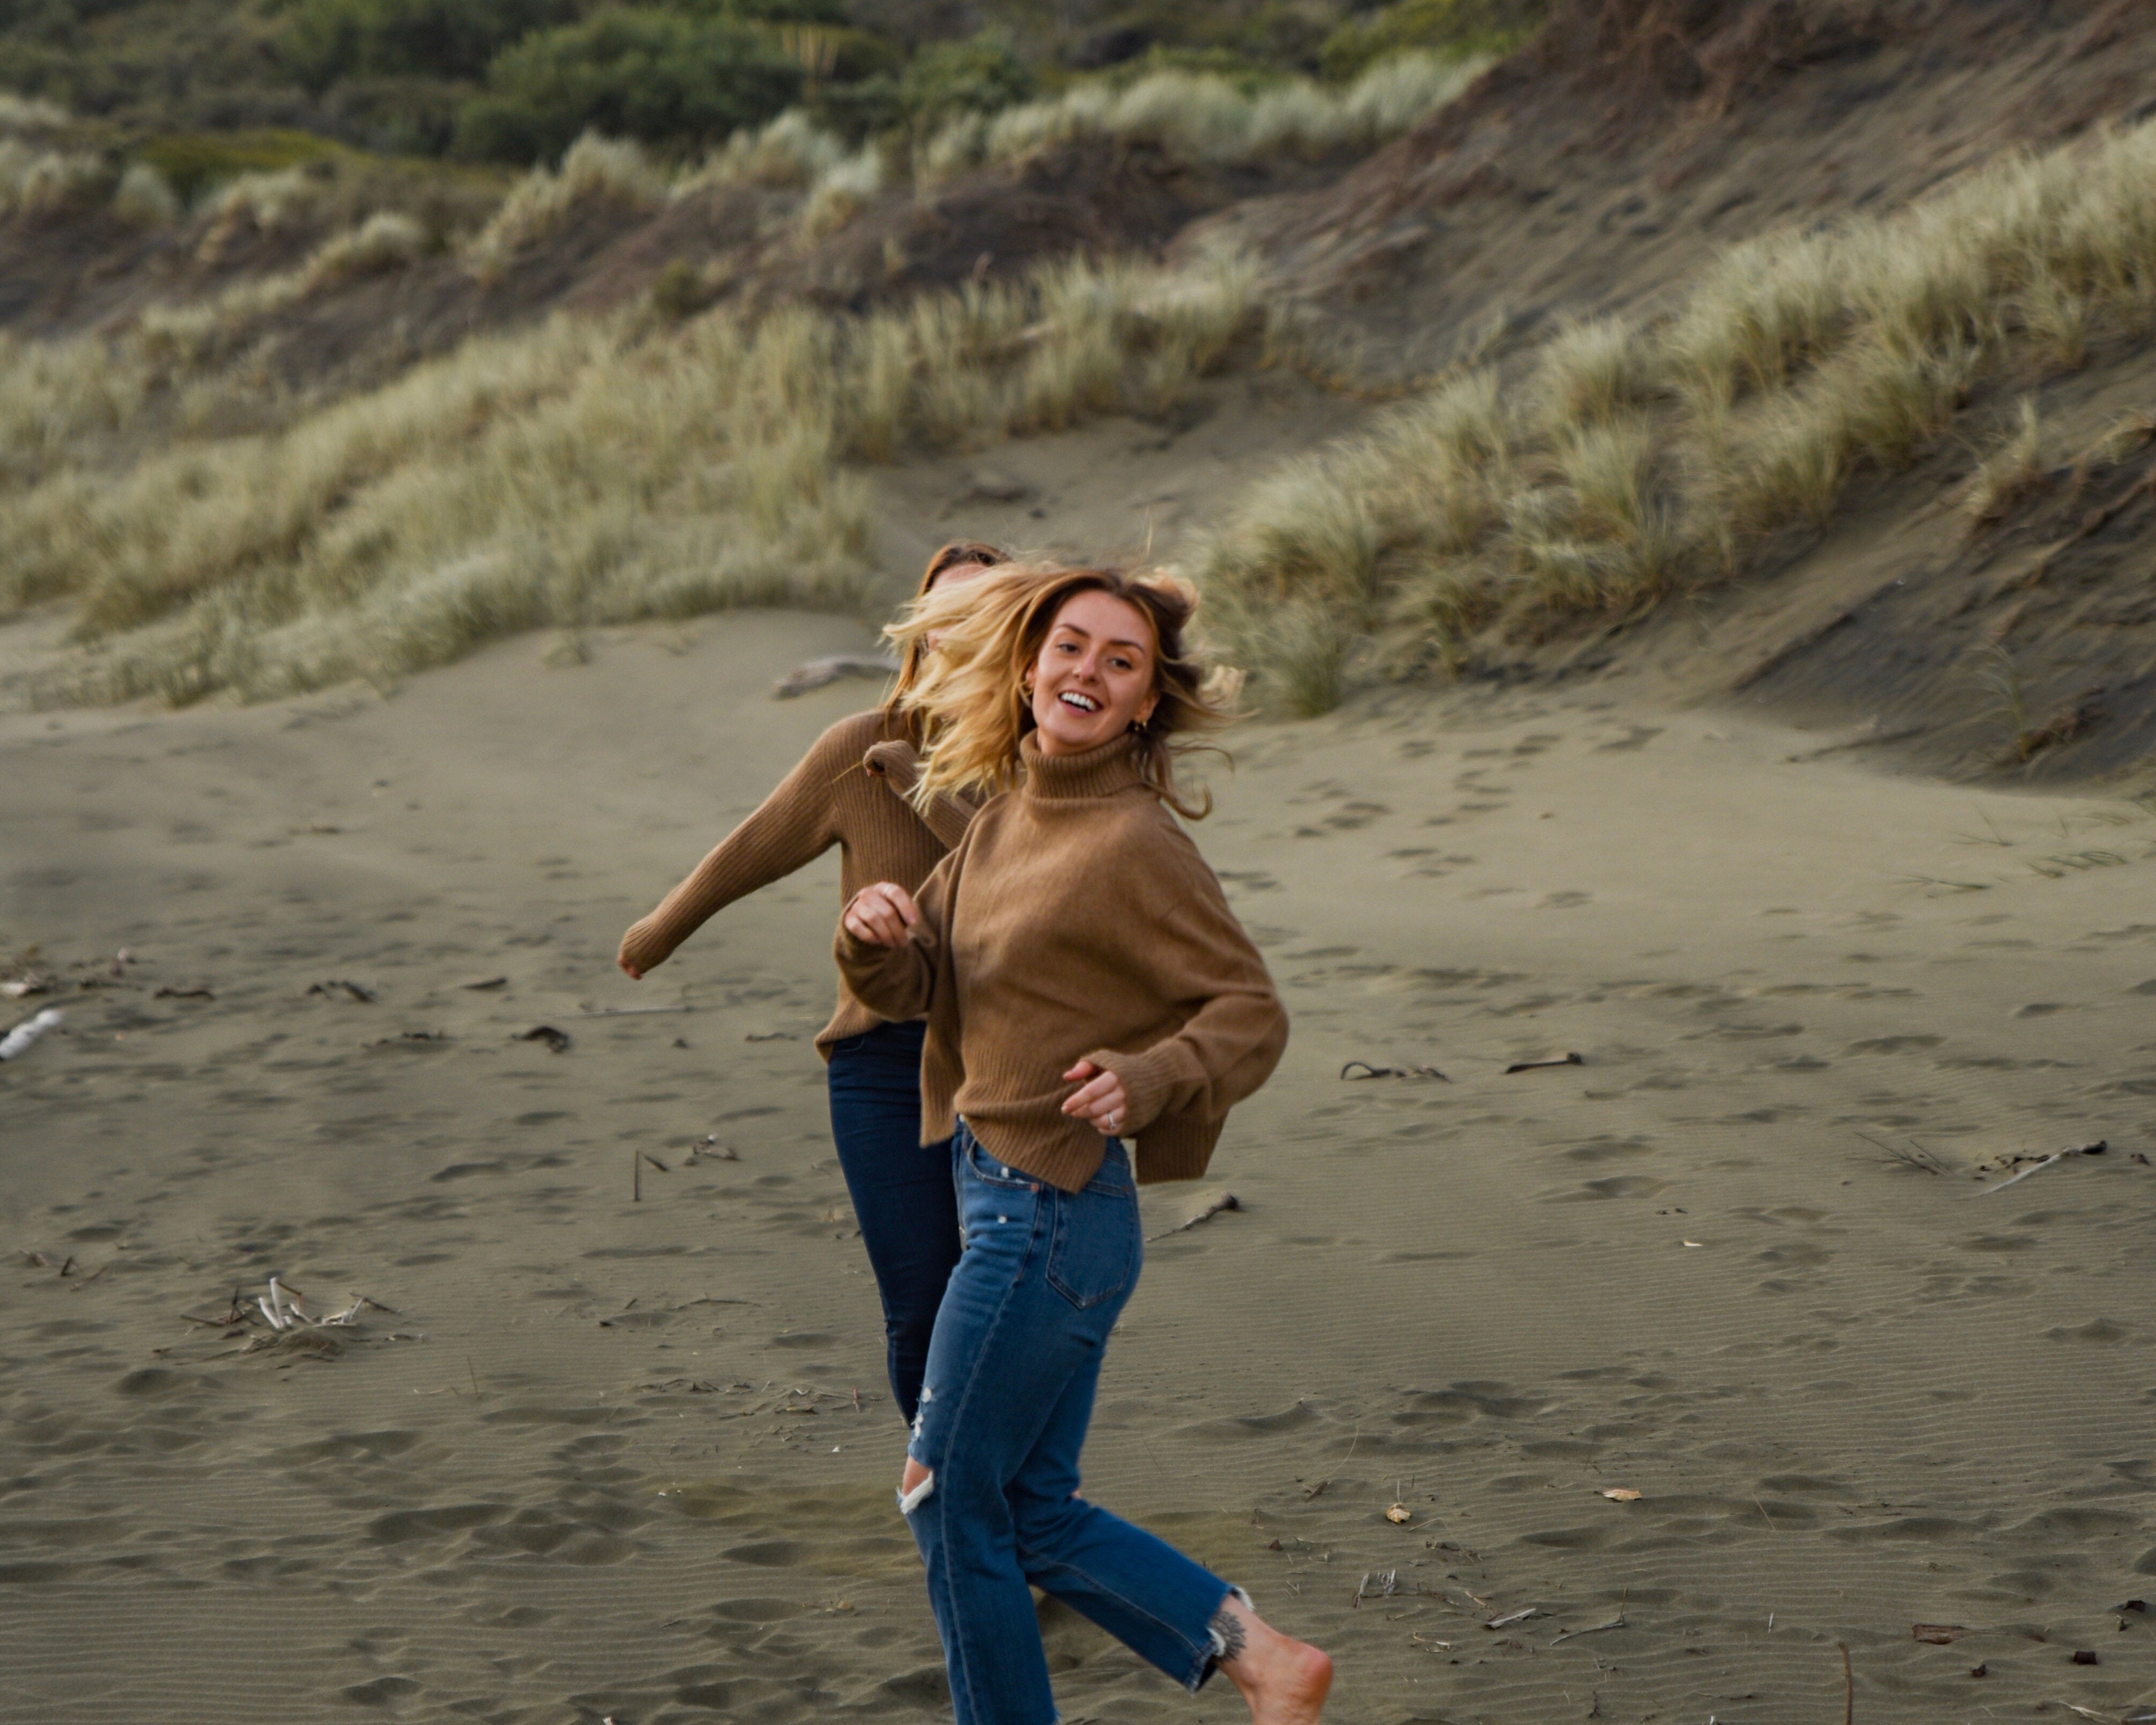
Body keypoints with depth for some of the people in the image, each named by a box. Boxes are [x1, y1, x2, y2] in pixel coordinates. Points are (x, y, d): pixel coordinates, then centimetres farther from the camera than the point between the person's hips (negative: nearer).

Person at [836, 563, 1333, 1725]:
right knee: (1036, 1511, 15)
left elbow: (1252, 1011, -14)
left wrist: (1146, 1081, -31)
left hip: (1050, 1214, -9)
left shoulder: (1134, 844, -17)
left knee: (952, 1498, 3)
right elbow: (915, 985, 11)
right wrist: (876, 938, -11)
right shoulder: (1006, 816, 8)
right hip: (1004, 1198, 9)